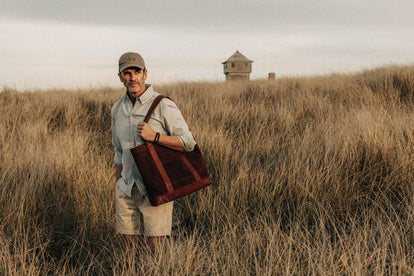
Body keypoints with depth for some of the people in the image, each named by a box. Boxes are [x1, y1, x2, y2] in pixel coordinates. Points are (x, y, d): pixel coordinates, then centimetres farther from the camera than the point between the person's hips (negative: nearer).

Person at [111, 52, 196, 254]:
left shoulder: (163, 106, -9)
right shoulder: (117, 109, 10)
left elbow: (188, 142, -11)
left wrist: (154, 136, -21)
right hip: (127, 189, 5)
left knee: (156, 249, -5)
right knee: (129, 249, 7)